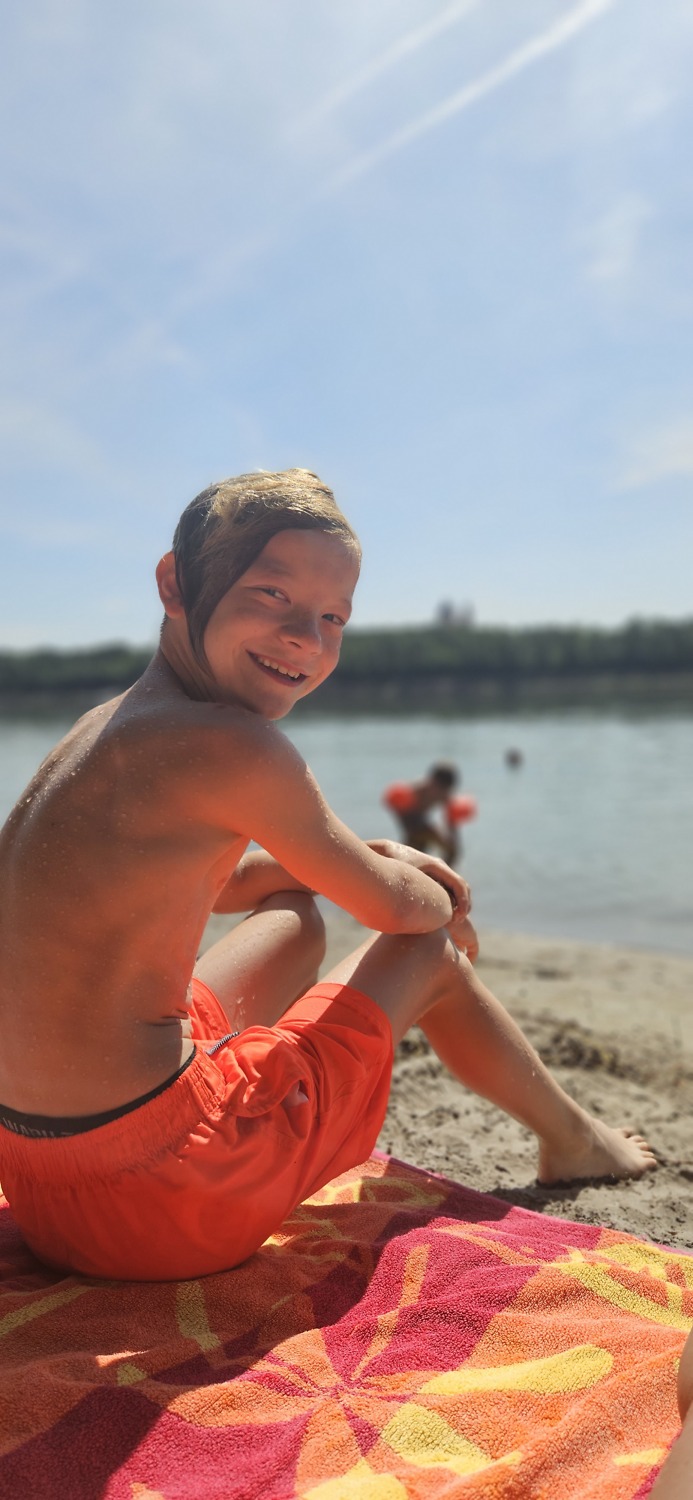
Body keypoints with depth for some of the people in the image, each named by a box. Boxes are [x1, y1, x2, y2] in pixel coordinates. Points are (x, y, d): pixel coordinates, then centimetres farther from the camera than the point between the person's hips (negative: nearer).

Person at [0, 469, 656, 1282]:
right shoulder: (231, 743, -22)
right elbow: (396, 909, -8)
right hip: (156, 1200, -8)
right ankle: (574, 1139, 36)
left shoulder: (104, 726, 6)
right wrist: (444, 902, 16)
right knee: (428, 952, 10)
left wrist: (361, 858, 16)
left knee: (295, 913, 27)